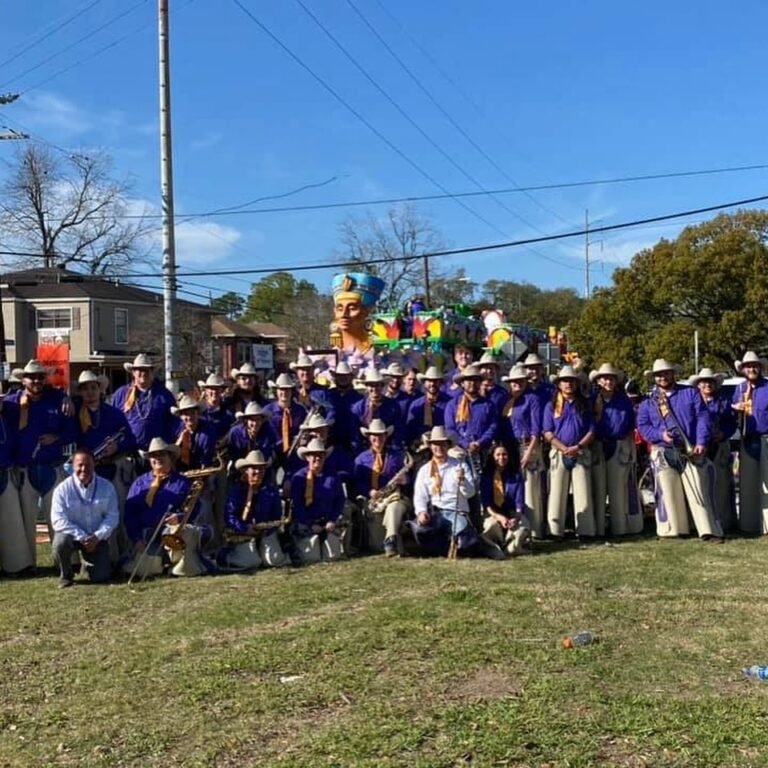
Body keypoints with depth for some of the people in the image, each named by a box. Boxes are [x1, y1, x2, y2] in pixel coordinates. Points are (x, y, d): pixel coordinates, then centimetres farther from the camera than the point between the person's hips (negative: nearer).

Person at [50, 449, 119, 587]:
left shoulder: (107, 487, -4)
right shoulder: (63, 489, -11)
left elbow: (112, 516, -6)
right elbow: (58, 520, -16)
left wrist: (97, 536, -21)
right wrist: (81, 537, -24)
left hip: (97, 538, 1)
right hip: (72, 534, -1)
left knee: (100, 577, -11)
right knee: (60, 543, -36)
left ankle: (89, 562, 28)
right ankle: (66, 575, -4)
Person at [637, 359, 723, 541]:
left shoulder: (690, 393, 9)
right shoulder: (648, 401, 10)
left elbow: (702, 418, 1)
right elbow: (642, 426, 5)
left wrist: (701, 442, -11)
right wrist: (660, 434, -14)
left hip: (691, 451, -1)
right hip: (663, 453, 1)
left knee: (698, 491, -4)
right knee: (668, 492, -1)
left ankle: (709, 530, -4)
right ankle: (672, 529, 9)